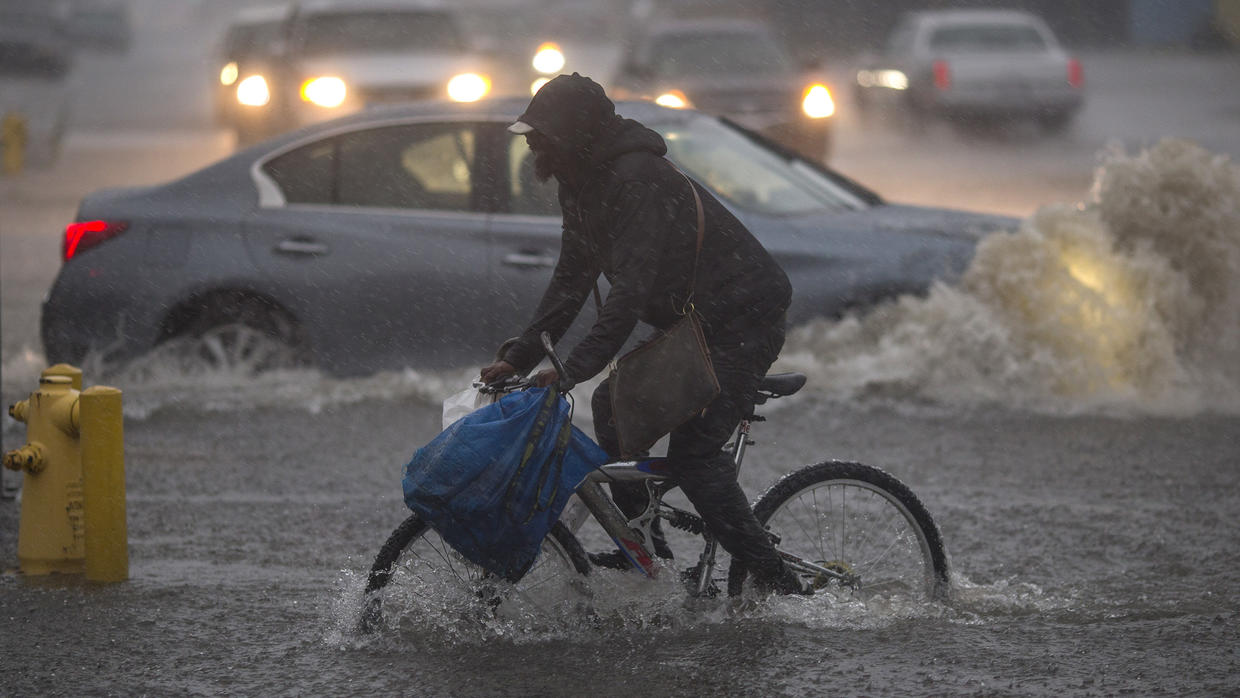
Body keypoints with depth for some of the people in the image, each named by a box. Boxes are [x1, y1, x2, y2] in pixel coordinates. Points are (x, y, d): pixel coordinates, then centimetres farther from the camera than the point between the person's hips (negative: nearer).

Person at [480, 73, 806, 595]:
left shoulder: (636, 180, -24)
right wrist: (519, 357, 8)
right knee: (613, 404, 7)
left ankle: (777, 584, -16)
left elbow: (633, 288, -31)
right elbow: (571, 282, 14)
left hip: (744, 322, -10)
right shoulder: (581, 185, 7)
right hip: (694, 321, 10)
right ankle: (643, 550, 14)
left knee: (693, 454, -16)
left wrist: (574, 368, -35)